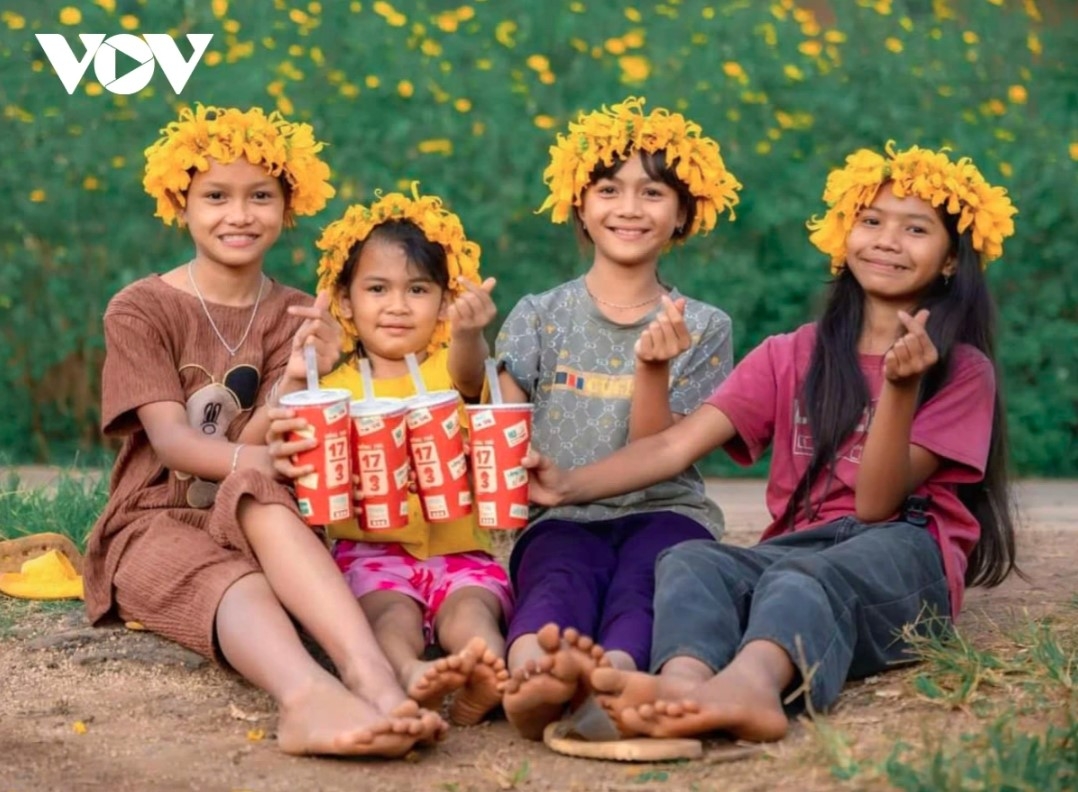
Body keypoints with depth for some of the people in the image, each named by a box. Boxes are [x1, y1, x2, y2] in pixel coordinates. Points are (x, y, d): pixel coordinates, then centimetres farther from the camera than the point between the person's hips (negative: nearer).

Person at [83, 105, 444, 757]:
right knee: (238, 587, -38)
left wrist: (295, 380, -27)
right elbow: (171, 440, -12)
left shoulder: (296, 316, 8)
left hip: (255, 518, 1)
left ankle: (371, 679, -64)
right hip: (158, 521, -1)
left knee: (260, 497, -38)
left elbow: (255, 445, -6)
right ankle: (310, 696, -72)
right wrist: (259, 462, -32)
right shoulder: (139, 310, 1)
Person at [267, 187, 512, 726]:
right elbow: (310, 469, 1)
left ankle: (488, 680, -57)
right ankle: (411, 677, -59)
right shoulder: (333, 387, 11)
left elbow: (467, 372, -18)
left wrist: (468, 335, -43)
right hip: (370, 553, 0)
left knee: (471, 606, -29)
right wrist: (283, 449, -25)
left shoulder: (448, 369, 8)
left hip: (458, 551, 1)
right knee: (392, 612, -30)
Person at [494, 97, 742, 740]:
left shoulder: (702, 327, 10)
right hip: (561, 516, 0)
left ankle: (615, 671, -68)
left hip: (664, 512, 0)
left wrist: (653, 369, -17)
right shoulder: (542, 316, 12)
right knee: (562, 577, -35)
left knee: (645, 577, -35)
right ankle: (530, 673, -68)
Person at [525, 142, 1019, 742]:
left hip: (899, 563, -3)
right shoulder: (793, 356, 17)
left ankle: (745, 683, -70)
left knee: (802, 577, -37)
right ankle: (685, 687, -63)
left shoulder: (963, 371, 6)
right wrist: (569, 486, -11)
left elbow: (876, 503, -5)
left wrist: (902, 387, -20)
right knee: (691, 560, -30)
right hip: (793, 551, 3)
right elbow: (679, 444, 3)